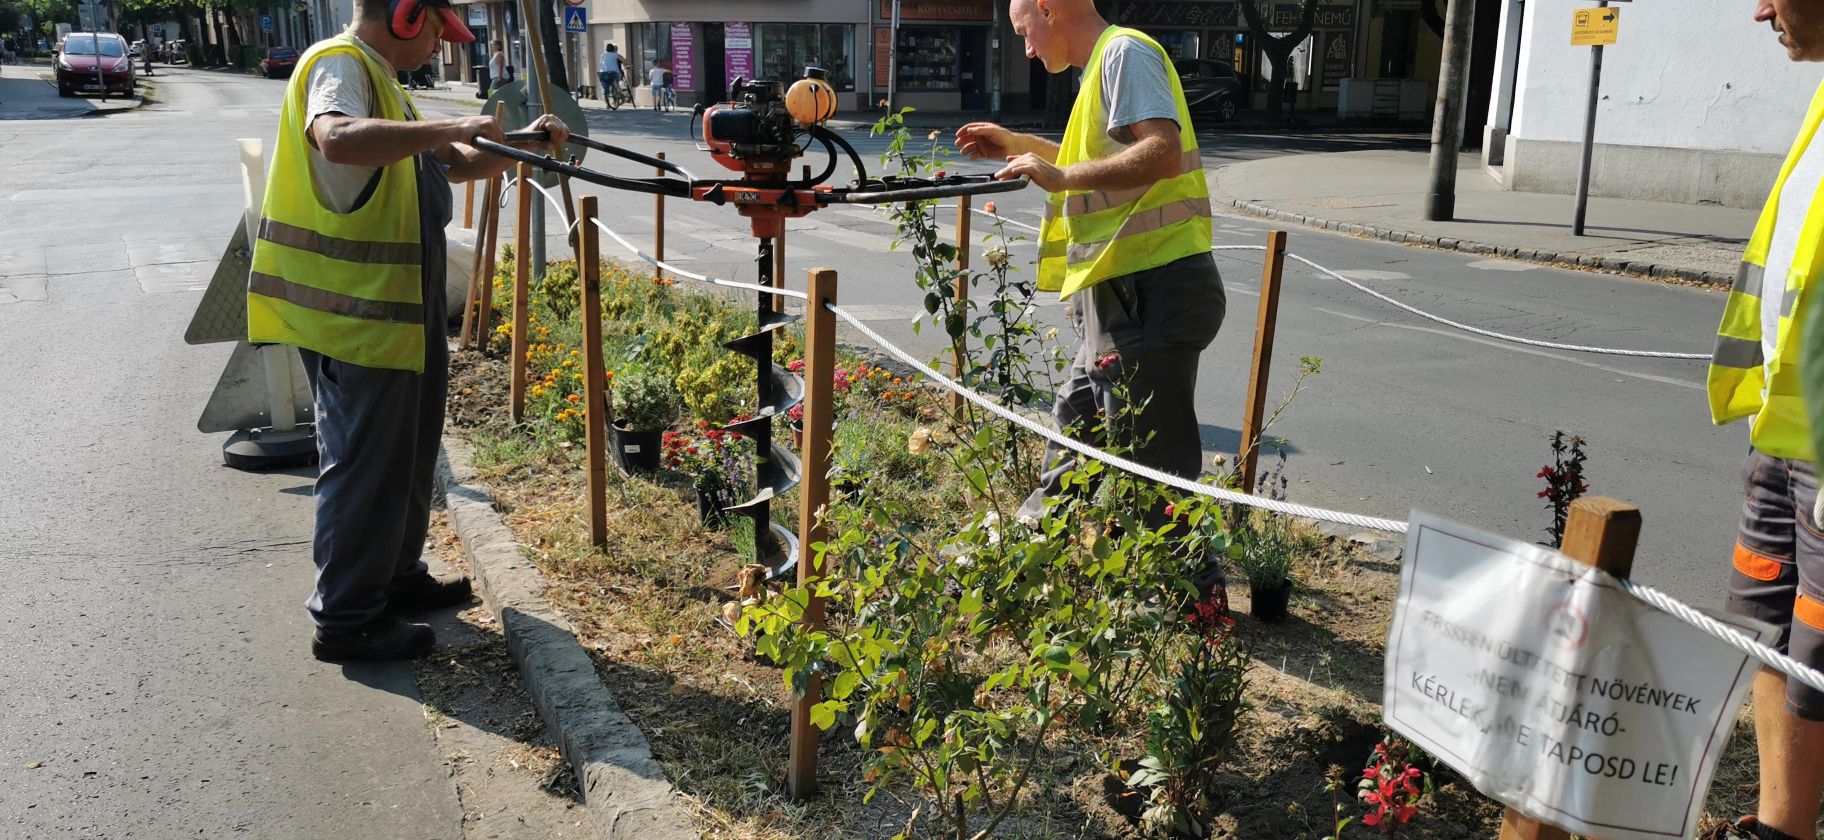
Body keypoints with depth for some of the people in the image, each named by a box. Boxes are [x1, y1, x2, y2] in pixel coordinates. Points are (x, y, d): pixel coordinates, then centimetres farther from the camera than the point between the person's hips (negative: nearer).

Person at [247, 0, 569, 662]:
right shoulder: (340, 64, -14)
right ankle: (345, 619, 9)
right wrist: (449, 129, -32)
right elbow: (337, 137, -37)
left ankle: (395, 576, 35)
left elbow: (459, 164, 23)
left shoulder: (379, 80, 18)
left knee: (407, 450, 20)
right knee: (365, 460, -2)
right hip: (354, 315, -10)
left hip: (395, 309, 10)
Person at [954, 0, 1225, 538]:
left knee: (1151, 464, -6)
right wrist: (1019, 145, 34)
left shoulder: (1125, 51, -9)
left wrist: (1061, 176, -23)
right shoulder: (1104, 65, 22)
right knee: (1075, 425, 24)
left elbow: (1163, 152, -24)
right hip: (1125, 292, 11)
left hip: (1149, 291, -11)